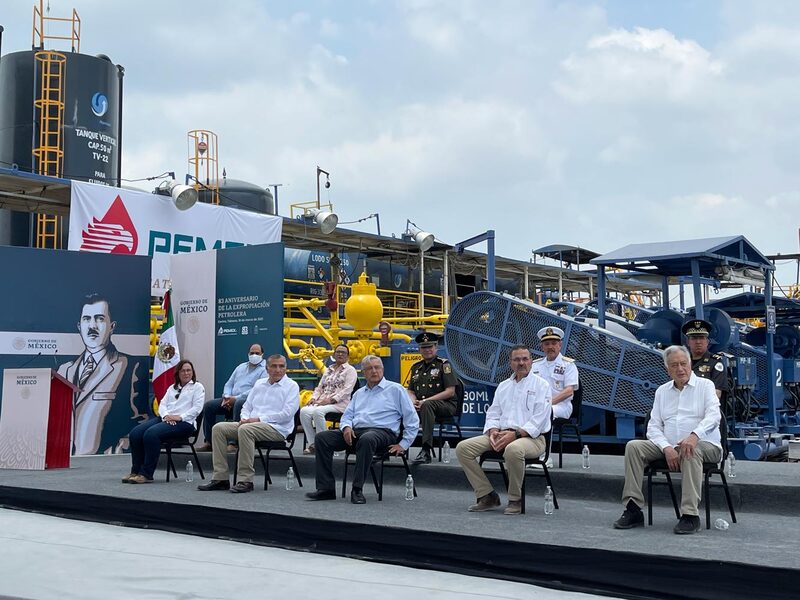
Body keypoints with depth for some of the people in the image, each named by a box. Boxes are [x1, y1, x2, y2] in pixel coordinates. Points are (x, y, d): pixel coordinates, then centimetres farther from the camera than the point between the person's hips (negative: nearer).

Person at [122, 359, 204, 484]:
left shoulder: (197, 387, 10)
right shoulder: (172, 388, 28)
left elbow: (197, 408, -3)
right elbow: (163, 404, 16)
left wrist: (180, 417, -15)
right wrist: (166, 415, -7)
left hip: (184, 422, -6)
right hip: (165, 419, 7)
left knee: (151, 434, -33)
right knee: (135, 433, -19)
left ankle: (146, 474, -30)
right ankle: (135, 471, -14)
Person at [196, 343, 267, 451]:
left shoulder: (264, 370, 0)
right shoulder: (241, 367, 25)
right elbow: (229, 384, 23)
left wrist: (236, 398, -18)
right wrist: (226, 397, 0)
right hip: (231, 399, 7)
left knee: (238, 404, -40)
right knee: (208, 405, -10)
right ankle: (209, 442, -9)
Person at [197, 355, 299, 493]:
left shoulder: (292, 386, -1)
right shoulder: (259, 384, 20)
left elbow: (287, 414, -12)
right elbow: (247, 406, 23)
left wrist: (258, 419, -15)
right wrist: (244, 418, -2)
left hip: (277, 428, -7)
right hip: (251, 424, 7)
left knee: (245, 429, -35)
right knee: (218, 428, -10)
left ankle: (246, 480, -31)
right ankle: (220, 478, -13)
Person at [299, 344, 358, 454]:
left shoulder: (350, 370, 6)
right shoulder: (328, 370, 26)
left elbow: (346, 390, -6)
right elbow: (319, 387, 25)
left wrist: (331, 400, -17)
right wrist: (314, 398, 2)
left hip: (339, 403, -6)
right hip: (321, 402, 6)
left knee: (318, 411, -36)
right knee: (304, 411, -25)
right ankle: (311, 444, -19)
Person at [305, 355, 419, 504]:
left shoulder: (395, 389, 9)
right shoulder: (359, 393, 27)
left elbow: (412, 420, 4)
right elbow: (347, 416, 24)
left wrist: (404, 444, -4)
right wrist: (346, 427, -1)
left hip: (382, 432, -6)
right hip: (356, 431, 6)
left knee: (366, 439, -42)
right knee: (322, 437, -16)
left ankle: (357, 489, -35)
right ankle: (326, 488, -19)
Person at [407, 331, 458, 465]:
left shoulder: (444, 365, 0)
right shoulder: (416, 367, 18)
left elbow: (450, 392, -9)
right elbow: (410, 391, 18)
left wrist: (426, 401, -15)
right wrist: (414, 401, -7)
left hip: (446, 405, -5)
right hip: (421, 406, 5)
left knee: (427, 406, -38)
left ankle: (426, 451, -43)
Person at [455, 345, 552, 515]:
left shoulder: (541, 385, 2)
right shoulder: (503, 386, 20)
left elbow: (539, 419, -9)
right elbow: (493, 413, 16)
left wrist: (515, 434, -20)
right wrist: (493, 431, -7)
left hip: (531, 437, -6)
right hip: (502, 435, 6)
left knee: (513, 450, -42)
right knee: (463, 448, -13)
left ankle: (515, 500, -20)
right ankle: (487, 496, -7)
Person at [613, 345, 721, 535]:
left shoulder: (705, 386, 3)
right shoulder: (662, 391, 15)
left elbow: (713, 416, -14)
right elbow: (653, 427, 8)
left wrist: (695, 435, -34)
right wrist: (667, 448, -13)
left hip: (704, 446, -4)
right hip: (668, 447, 4)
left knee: (691, 451, -38)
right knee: (633, 446, -17)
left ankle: (690, 515, -38)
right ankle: (633, 509, -18)